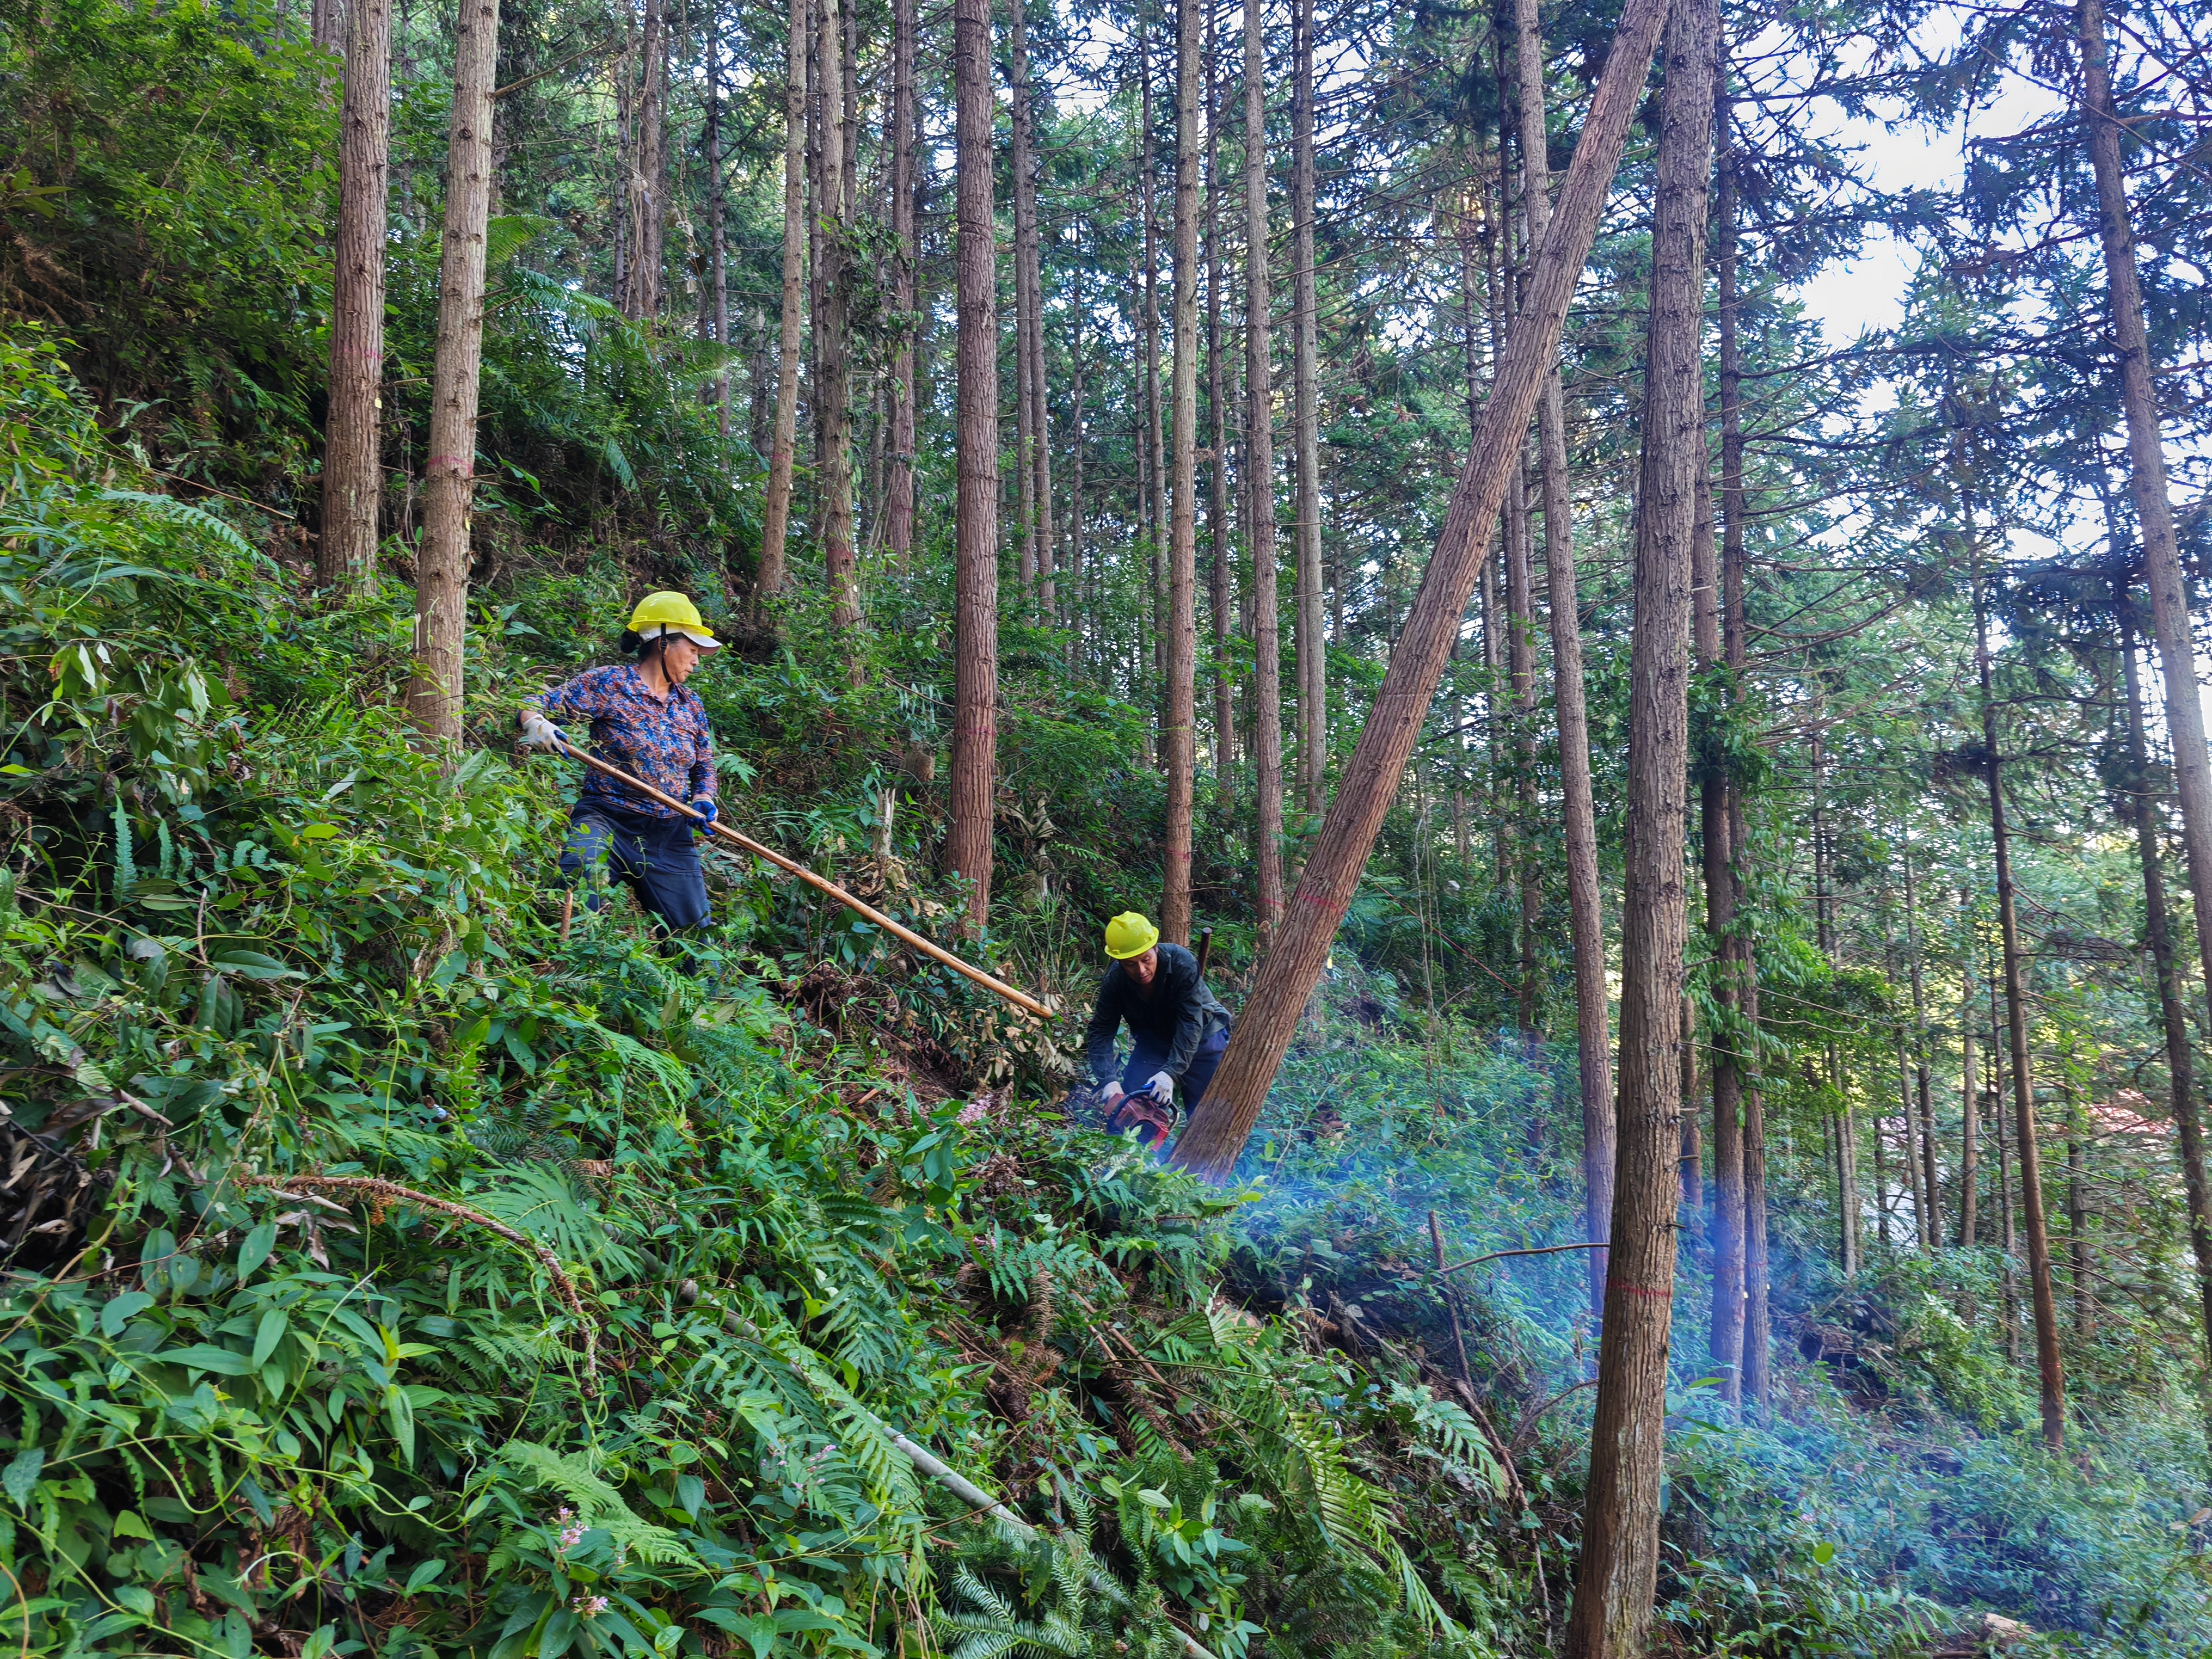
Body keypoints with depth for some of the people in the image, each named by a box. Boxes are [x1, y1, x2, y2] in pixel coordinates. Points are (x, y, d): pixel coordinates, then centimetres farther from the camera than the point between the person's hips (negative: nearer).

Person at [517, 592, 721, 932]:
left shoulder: (691, 704, 11)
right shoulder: (608, 684, -3)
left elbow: (704, 767, 21)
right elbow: (534, 705, -6)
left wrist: (703, 801, 0)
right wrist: (536, 724, -30)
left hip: (671, 836, 5)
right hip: (607, 820, -5)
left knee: (696, 938, 4)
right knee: (582, 867, -36)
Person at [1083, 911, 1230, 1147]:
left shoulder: (1183, 964, -32)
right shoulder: (1115, 981, -21)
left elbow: (1190, 1024, -35)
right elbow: (1100, 1033, -21)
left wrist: (1170, 1073, -46)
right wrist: (1108, 1082, -36)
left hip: (1201, 1038, -3)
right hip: (1152, 1043, 3)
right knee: (1126, 1105, -12)